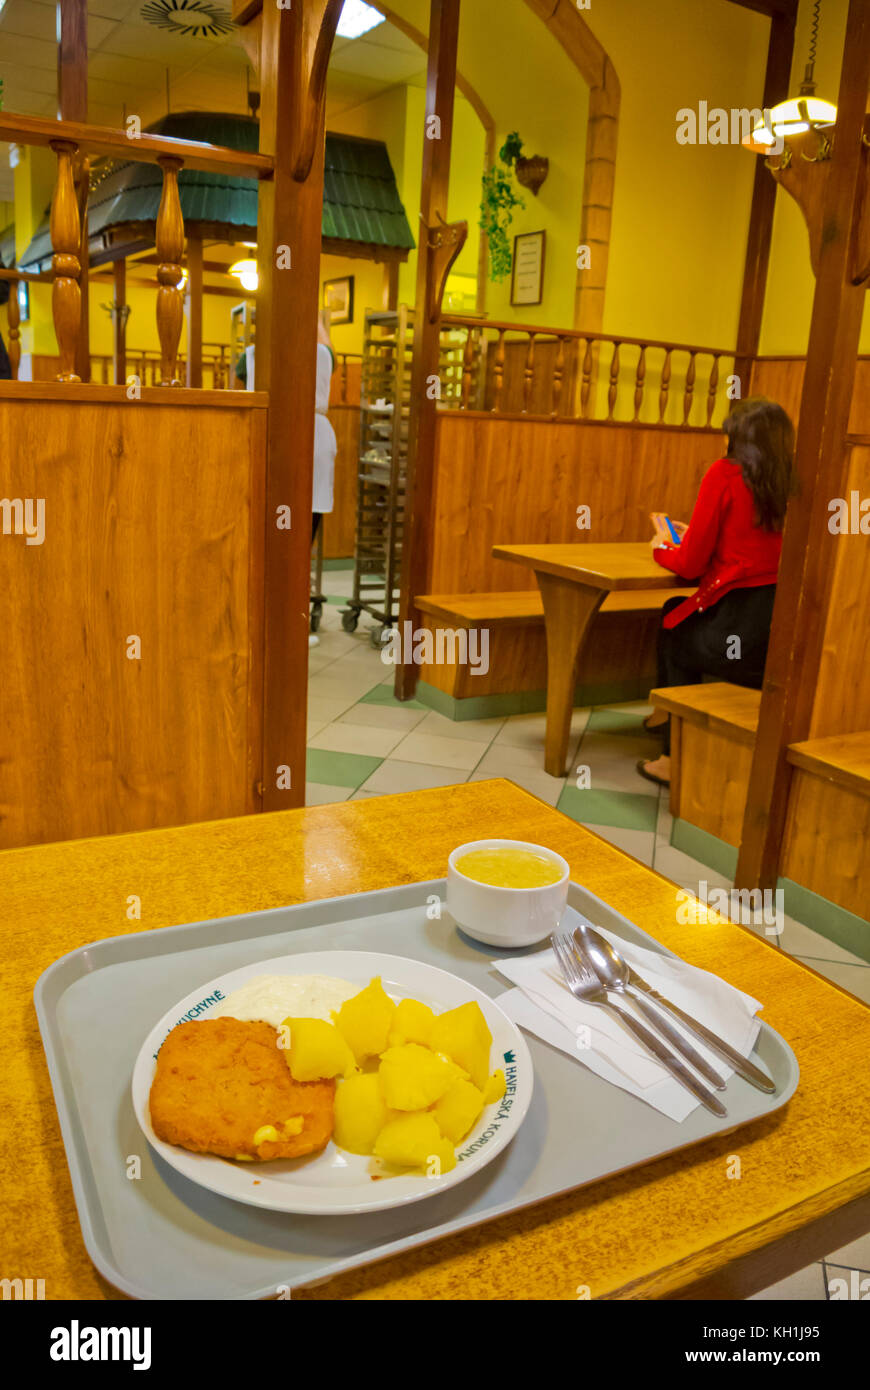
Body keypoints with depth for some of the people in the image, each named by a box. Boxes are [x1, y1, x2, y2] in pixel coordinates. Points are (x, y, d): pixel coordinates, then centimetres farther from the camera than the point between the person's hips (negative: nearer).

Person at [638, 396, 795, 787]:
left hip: (739, 634, -6)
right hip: (783, 627, 6)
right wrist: (694, 537, 31)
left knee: (674, 636, 27)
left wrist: (662, 548, 16)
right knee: (675, 611, 30)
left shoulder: (725, 474, -7)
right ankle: (667, 713, 46)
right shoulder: (789, 483, 9)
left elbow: (690, 564, -6)